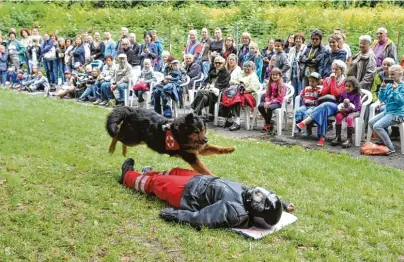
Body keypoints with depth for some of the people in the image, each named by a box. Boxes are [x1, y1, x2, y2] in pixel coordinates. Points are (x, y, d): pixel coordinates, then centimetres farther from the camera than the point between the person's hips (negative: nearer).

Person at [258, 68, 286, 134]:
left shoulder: (282, 85, -9)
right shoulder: (270, 84, 9)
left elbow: (279, 98, -13)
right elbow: (267, 95, 11)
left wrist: (270, 102, -21)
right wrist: (267, 102, -11)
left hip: (278, 102, -6)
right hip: (269, 101, 6)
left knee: (269, 108, -35)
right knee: (260, 106, -19)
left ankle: (267, 125, -15)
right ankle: (269, 121, -2)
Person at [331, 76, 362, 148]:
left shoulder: (356, 94, -9)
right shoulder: (344, 93, 6)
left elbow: (356, 107, -16)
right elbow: (340, 102, 16)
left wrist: (347, 109, -29)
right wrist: (340, 108, -6)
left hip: (354, 111, -4)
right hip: (344, 110, 5)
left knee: (349, 118, -36)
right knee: (338, 116, -27)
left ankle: (349, 139, -29)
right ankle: (338, 137, -20)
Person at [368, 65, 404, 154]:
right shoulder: (389, 85, 7)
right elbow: (382, 99, 7)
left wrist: (395, 90, -25)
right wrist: (383, 88, -6)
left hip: (397, 114, -8)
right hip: (387, 111, 8)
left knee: (377, 126, -21)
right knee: (371, 122, 4)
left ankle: (391, 148, -11)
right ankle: (381, 141, 20)